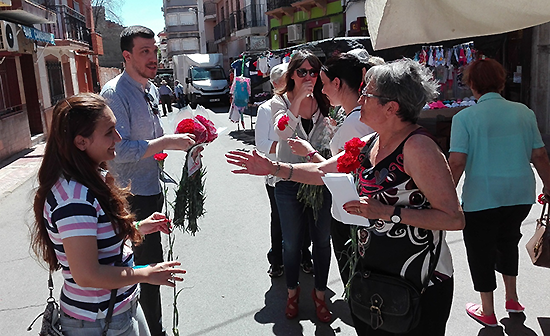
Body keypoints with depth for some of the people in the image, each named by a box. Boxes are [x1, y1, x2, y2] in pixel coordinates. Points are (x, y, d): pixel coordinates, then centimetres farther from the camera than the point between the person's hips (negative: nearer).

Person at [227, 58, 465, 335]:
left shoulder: (417, 146, -20)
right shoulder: (369, 144, 4)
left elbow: (454, 218, -23)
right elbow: (321, 172, 14)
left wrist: (387, 212, -28)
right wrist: (273, 168, 8)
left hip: (417, 282, -7)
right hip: (371, 270, 7)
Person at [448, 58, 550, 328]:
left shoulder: (464, 117, -11)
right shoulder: (523, 112, 2)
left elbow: (457, 162, -17)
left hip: (481, 197, -5)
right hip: (520, 194, 5)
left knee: (480, 250, 13)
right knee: (508, 242, 27)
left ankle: (487, 312, 25)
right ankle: (512, 299, 39)